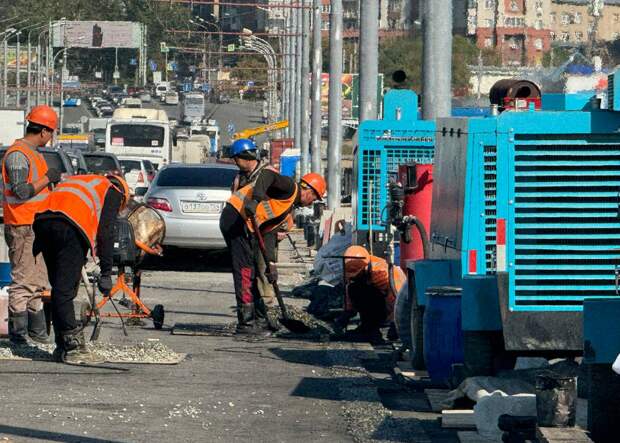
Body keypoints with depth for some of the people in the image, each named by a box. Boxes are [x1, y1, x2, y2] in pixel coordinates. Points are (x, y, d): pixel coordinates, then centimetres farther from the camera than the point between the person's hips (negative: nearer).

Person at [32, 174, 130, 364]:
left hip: (43, 221, 6)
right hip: (71, 227, -6)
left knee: (59, 289, 13)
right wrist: (106, 273, 4)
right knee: (65, 290, -8)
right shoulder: (113, 191, 20)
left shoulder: (79, 181, 39)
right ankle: (74, 349, -8)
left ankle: (62, 347, 14)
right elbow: (105, 232, 6)